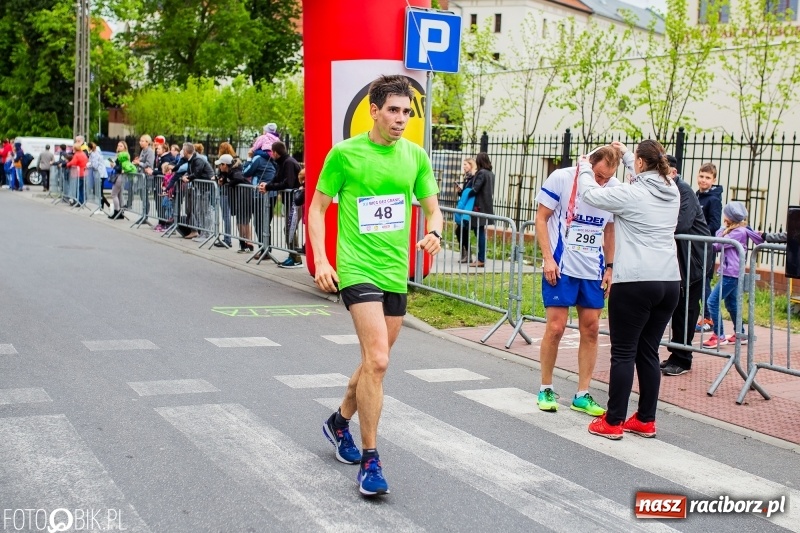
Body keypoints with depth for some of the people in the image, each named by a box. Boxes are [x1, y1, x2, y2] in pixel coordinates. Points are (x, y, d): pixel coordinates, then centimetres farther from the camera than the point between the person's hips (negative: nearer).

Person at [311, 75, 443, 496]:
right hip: (357, 269, -6)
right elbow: (317, 207, 0)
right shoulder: (344, 153, -6)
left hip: (395, 272, 6)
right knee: (377, 360, -17)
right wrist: (320, 260, -11)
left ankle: (340, 421, 43)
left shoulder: (415, 156, 6)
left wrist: (434, 232, -12)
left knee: (376, 360, 17)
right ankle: (369, 460, -6)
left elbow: (432, 208, 11)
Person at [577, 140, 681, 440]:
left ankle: (613, 422, 6)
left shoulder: (630, 194, -10)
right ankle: (646, 421, 20)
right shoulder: (672, 193, 10)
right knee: (648, 352, 14)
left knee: (624, 353, 0)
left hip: (635, 283, -7)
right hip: (669, 283, 7)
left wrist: (585, 168, 17)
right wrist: (625, 154, 41)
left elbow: (590, 193, -1)